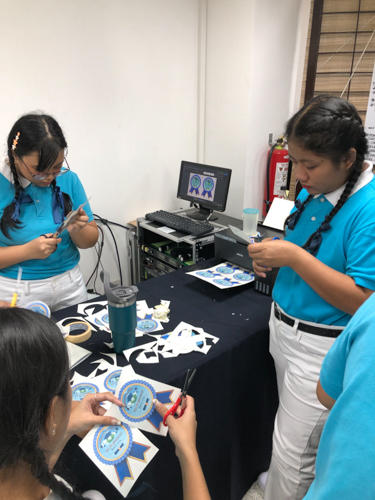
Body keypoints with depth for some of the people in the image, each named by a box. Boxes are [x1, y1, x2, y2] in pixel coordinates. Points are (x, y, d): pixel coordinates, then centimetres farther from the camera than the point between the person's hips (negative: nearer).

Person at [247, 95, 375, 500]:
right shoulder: (312, 191, 2)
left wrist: (295, 257, -27)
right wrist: (272, 258, -5)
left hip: (321, 348, -7)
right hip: (283, 328, 7)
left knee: (292, 451, 8)